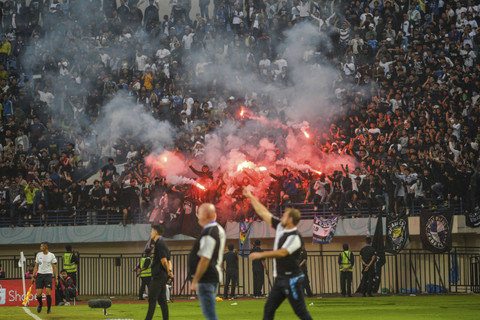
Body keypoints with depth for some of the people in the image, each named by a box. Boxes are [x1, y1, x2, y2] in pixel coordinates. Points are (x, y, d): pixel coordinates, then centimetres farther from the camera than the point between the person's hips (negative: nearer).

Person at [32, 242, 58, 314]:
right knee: (38, 294, -4)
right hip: (39, 275, 3)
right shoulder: (38, 255, 9)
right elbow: (36, 266, 14)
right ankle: (40, 304, 28)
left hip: (48, 275, -3)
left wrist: (56, 278, -4)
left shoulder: (51, 255, -1)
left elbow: (54, 267, 1)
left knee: (47, 292, -15)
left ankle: (48, 309, -3)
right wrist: (33, 276, 8)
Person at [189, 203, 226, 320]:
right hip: (215, 276, 10)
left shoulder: (208, 234, -19)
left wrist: (195, 281, -20)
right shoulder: (219, 230, 13)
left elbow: (204, 260, -23)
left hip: (206, 278, -10)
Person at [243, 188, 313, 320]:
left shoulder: (295, 237, -15)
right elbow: (264, 213, 16)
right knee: (269, 309, 8)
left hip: (291, 279, -9)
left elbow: (282, 252, -26)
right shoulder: (280, 227, 9)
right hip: (280, 279, 9)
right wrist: (250, 197, 20)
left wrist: (261, 255, -22)